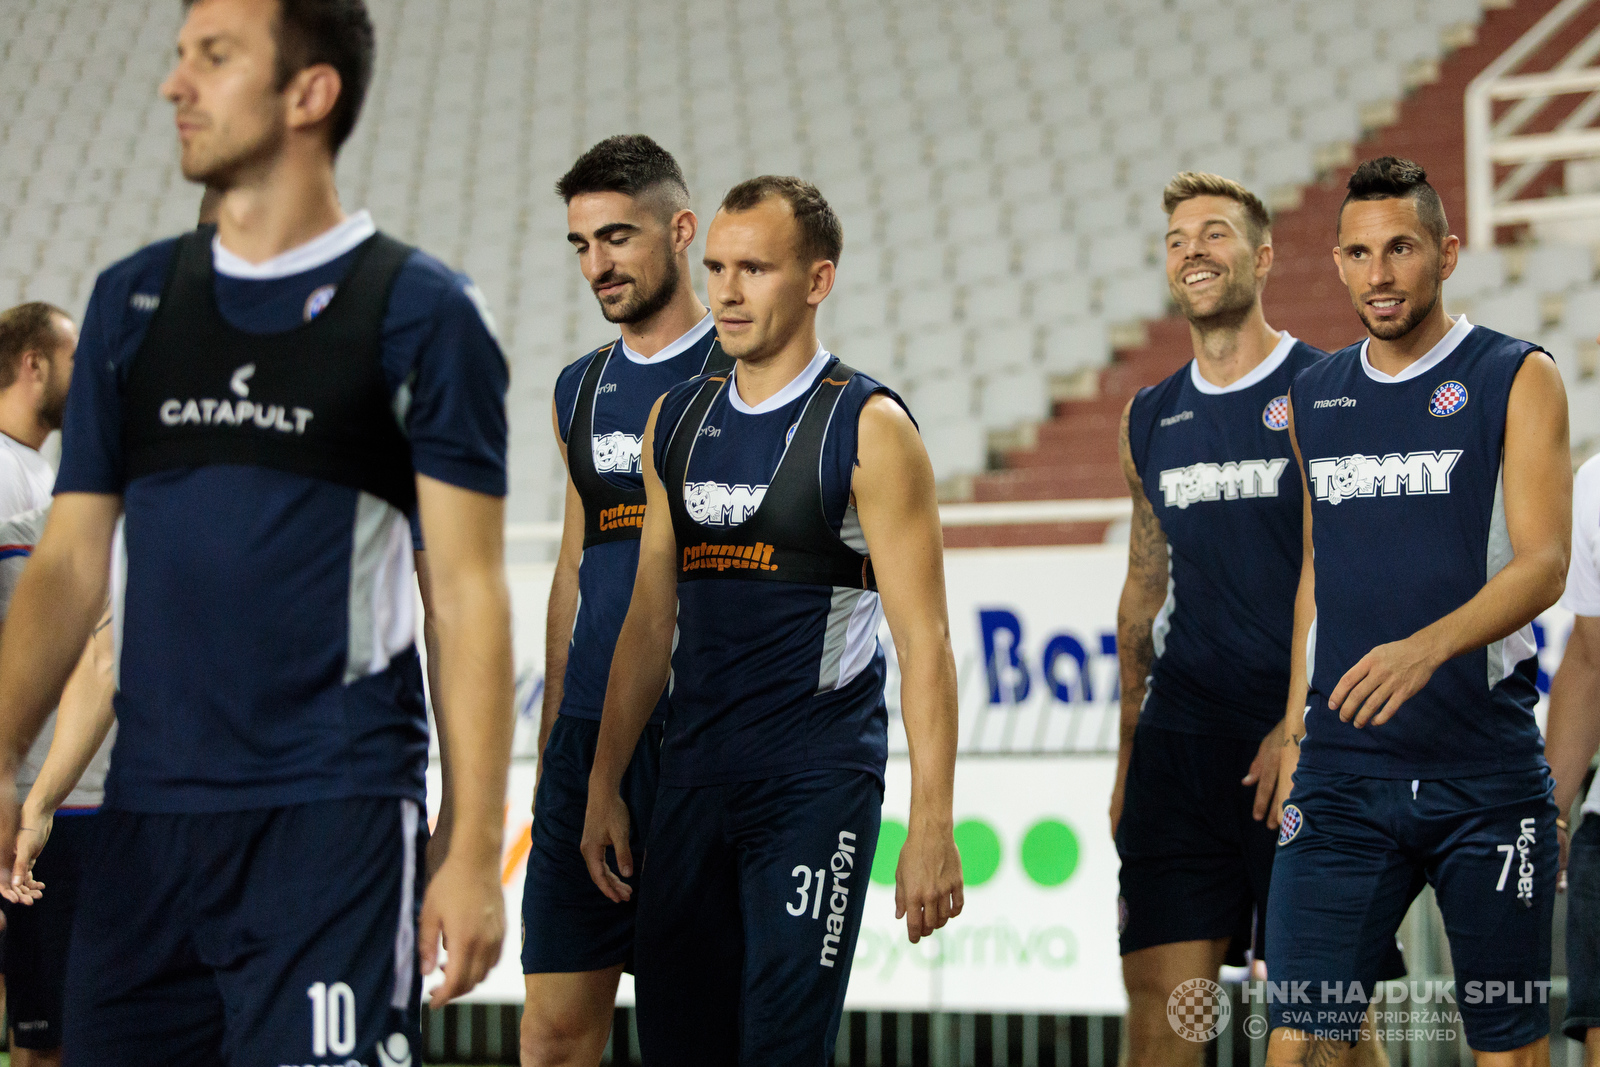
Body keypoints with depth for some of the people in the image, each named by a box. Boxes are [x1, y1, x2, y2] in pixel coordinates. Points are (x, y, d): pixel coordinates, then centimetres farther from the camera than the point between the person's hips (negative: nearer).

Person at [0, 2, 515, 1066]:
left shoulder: (420, 310, 0)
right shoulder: (131, 301, 14)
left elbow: (469, 594, -3)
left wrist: (476, 854, -10)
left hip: (333, 817, -5)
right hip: (146, 825, 5)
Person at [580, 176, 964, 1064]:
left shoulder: (868, 427, -6)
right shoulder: (677, 421, 12)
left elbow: (923, 639, -9)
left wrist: (932, 826, -16)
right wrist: (604, 784, 12)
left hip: (817, 785, -6)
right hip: (693, 780, 6)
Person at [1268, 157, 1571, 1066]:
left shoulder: (1516, 378, -2)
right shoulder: (1314, 396, 13)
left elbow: (1543, 564, -12)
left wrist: (1426, 648, -28)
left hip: (1485, 776, -3)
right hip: (1341, 777, 3)